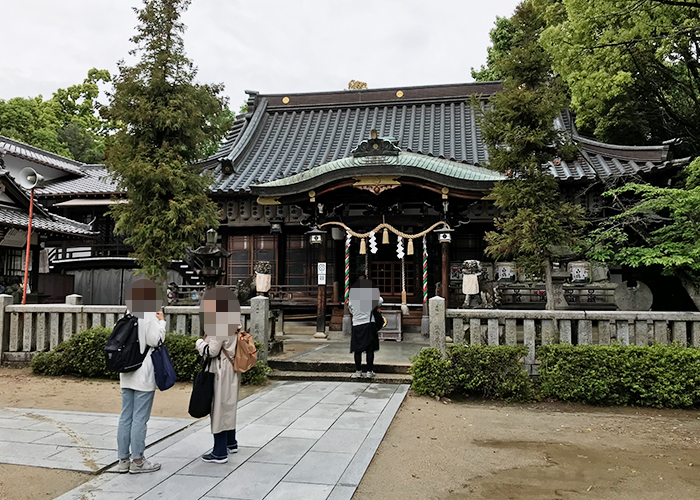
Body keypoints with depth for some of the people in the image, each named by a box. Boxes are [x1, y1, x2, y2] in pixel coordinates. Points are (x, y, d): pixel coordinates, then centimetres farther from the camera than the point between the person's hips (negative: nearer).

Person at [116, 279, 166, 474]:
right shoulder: (149, 315, -13)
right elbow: (154, 341, -15)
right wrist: (161, 322, -2)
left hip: (127, 373, 7)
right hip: (143, 374, -7)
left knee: (126, 417, 12)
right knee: (140, 418, 0)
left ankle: (123, 459, 19)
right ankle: (137, 461, 8)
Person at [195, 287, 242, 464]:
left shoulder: (219, 326, -20)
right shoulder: (233, 324, 8)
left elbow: (211, 351, -20)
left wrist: (199, 343, -2)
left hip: (221, 371, -10)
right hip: (232, 369, 10)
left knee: (219, 407, -3)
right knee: (228, 405, 20)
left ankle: (220, 452, 4)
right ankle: (231, 443, 34)